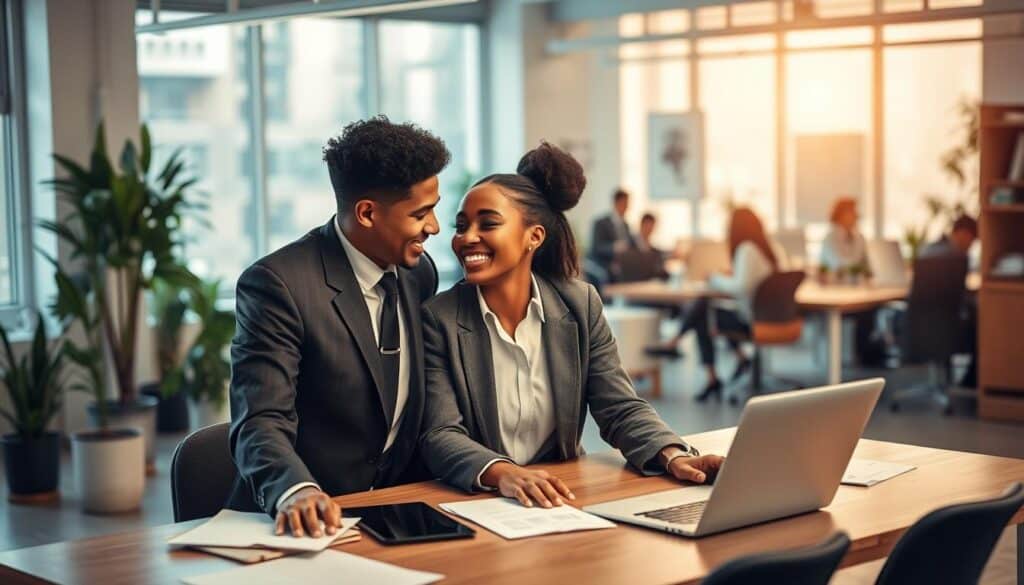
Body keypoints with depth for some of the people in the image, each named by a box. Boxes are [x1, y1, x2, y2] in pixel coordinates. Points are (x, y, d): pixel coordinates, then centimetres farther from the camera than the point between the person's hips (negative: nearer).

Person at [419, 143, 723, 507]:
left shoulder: (580, 304, 2)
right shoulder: (439, 318, -6)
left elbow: (621, 410, 1)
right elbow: (440, 435, -13)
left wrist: (674, 456, -18)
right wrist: (502, 473, -33)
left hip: (561, 500, 1)